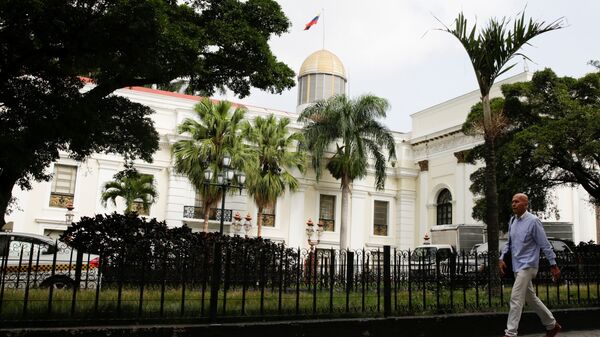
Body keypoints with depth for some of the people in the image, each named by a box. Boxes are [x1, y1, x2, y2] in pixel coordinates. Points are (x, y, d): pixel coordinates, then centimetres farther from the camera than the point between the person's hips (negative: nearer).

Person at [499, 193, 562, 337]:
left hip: (527, 265, -8)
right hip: (517, 266, 8)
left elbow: (545, 244, -10)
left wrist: (553, 265, -7)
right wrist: (502, 258, 7)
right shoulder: (512, 221, 8)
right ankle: (552, 325, 35)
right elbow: (509, 243, 18)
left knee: (516, 299, -12)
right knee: (531, 298, 18)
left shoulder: (533, 221, -13)